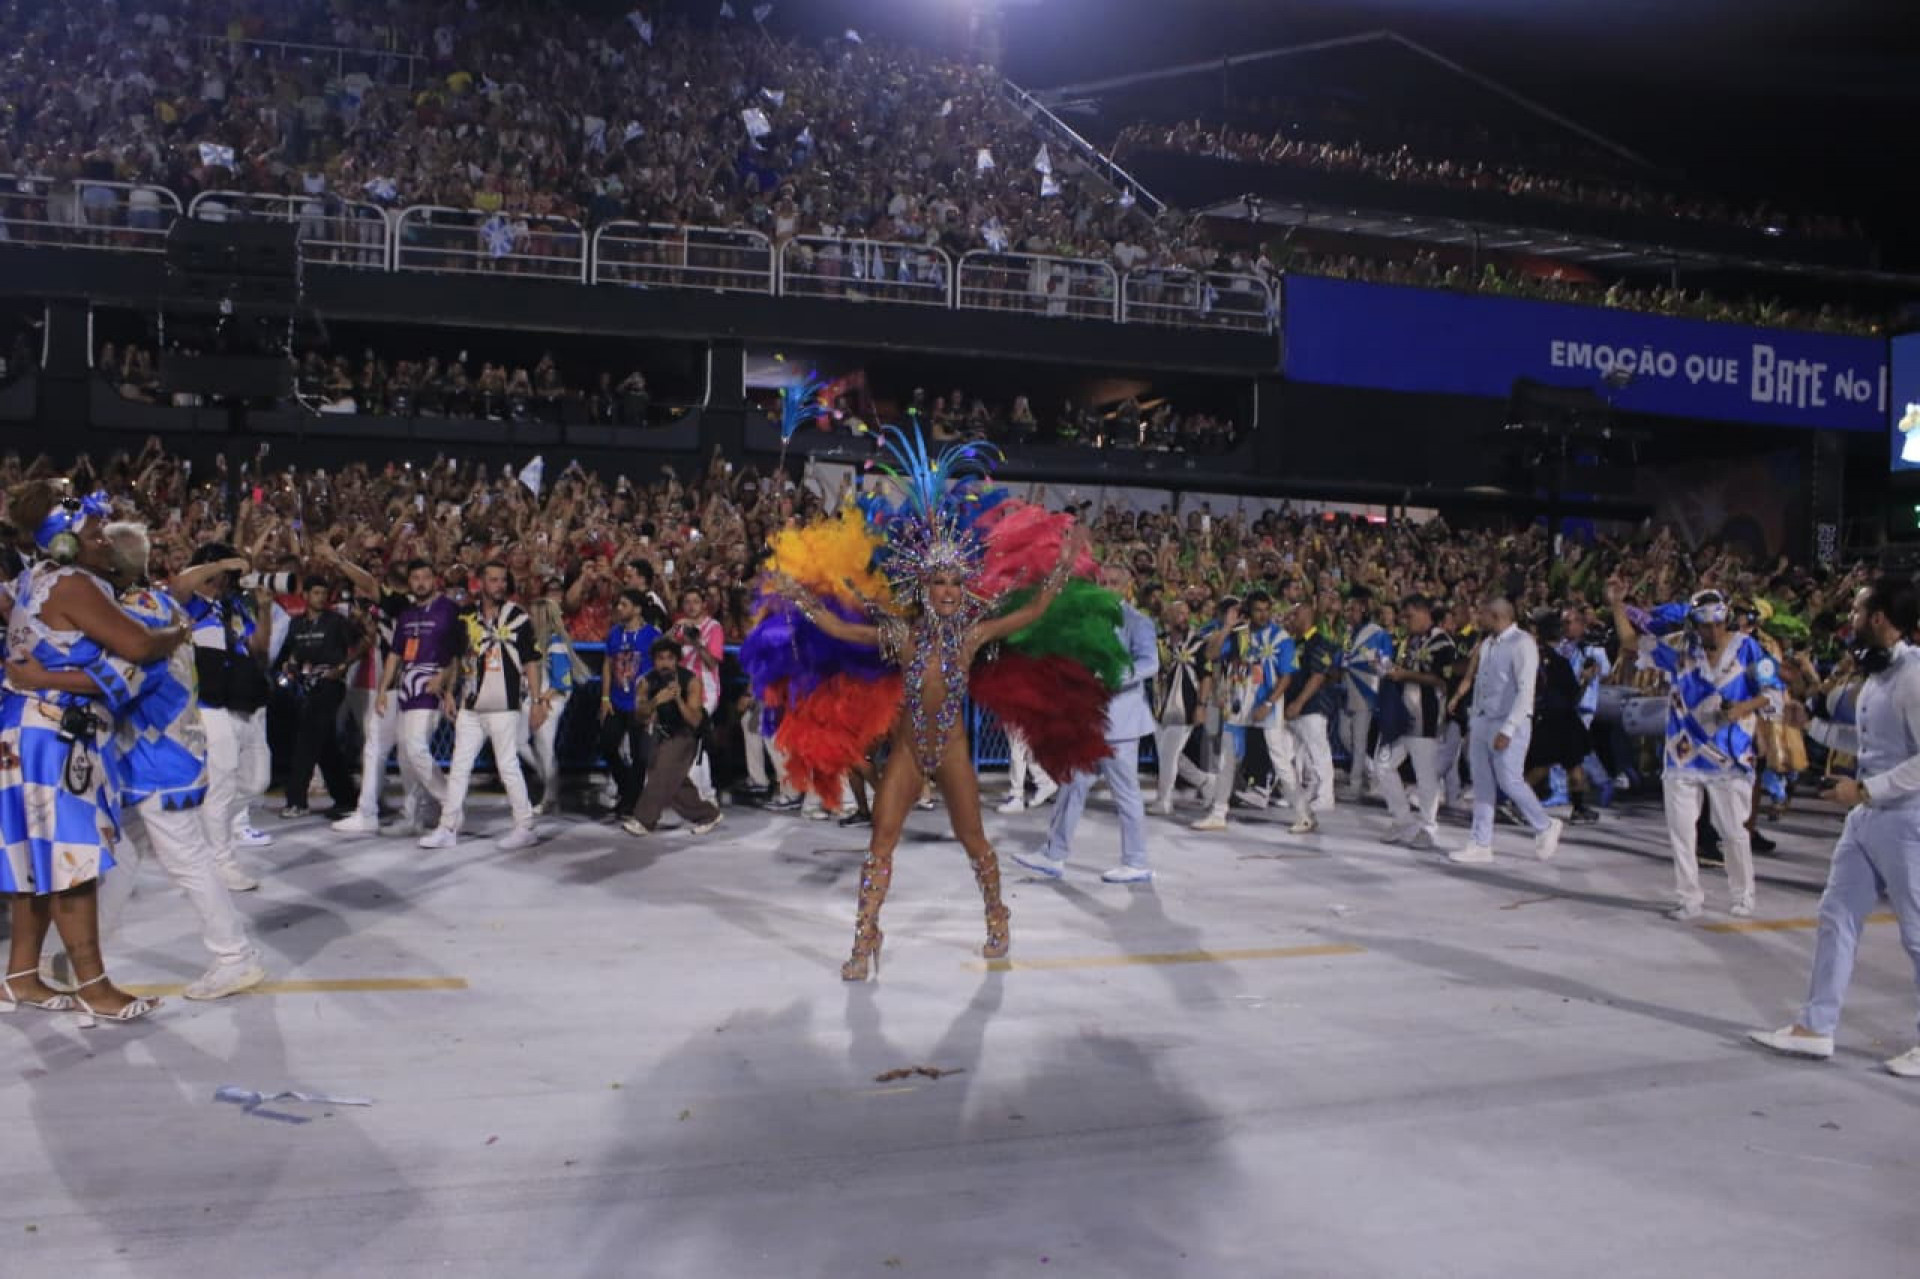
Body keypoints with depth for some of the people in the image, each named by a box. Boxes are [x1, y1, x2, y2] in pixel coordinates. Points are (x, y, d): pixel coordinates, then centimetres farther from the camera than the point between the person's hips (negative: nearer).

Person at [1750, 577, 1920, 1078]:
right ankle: (1815, 1027, 19)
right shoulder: (1878, 672, 10)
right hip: (1867, 817, 10)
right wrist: (1811, 724, 15)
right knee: (1837, 916, 11)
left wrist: (1865, 790, -23)